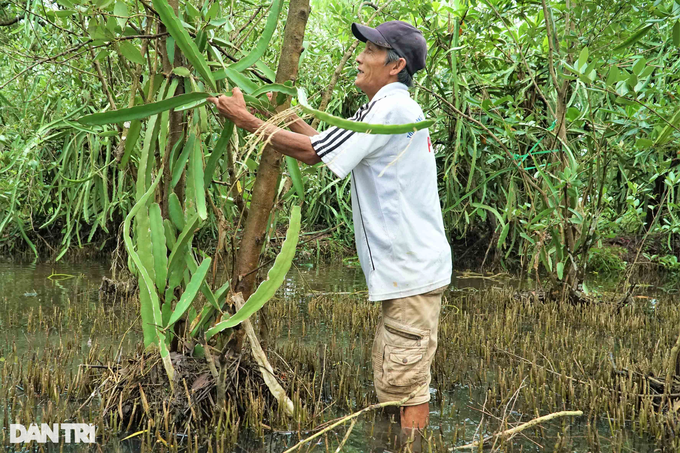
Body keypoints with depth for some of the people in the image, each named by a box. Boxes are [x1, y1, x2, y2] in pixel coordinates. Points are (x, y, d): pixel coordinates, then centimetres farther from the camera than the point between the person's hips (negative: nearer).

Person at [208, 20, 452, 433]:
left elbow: (312, 152, -15)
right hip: (405, 270, 11)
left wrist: (246, 119, -7)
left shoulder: (391, 108, -17)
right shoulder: (395, 108, 17)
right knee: (393, 377, 18)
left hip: (413, 273, -11)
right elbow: (330, 146, 18)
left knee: (406, 384, -5)